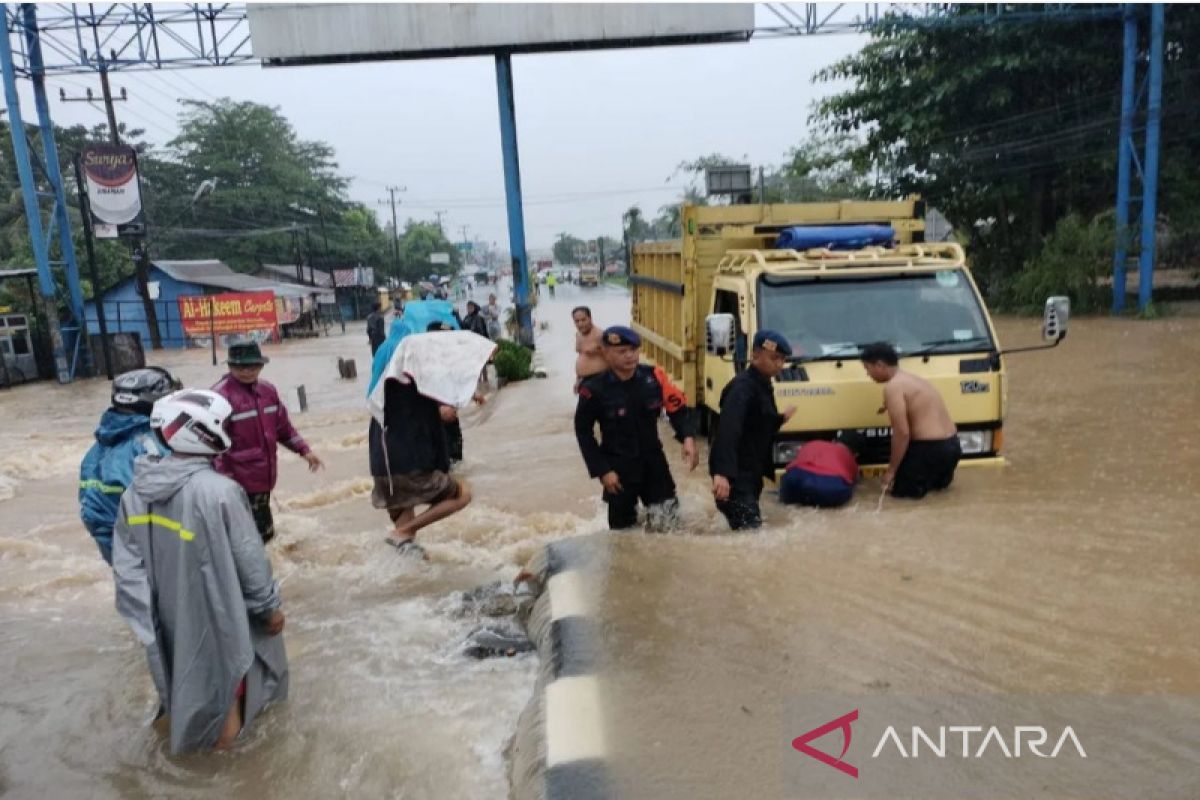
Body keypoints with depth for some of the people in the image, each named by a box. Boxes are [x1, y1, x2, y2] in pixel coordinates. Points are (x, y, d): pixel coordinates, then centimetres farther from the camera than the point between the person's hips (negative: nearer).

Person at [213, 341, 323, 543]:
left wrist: (304, 450, 16)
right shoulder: (221, 396, -16)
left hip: (264, 476, 8)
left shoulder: (267, 390, 8)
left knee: (263, 532, 20)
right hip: (240, 482, -8)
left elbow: (283, 426, 20)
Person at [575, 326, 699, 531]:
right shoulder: (595, 390, -17)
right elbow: (583, 432, -5)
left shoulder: (654, 377, -11)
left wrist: (688, 438, -18)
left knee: (665, 523, 5)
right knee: (622, 526, 9)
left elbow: (678, 408, 0)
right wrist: (602, 470, -8)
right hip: (618, 466, -2)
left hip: (653, 460, 2)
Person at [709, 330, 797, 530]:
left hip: (751, 472, 10)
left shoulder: (762, 385, 11)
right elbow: (727, 431, -34)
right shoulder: (742, 387, -20)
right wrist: (722, 472, -45)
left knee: (751, 528, 18)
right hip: (733, 475, -10)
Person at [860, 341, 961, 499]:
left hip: (931, 449, -9)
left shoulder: (893, 387, -13)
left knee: (900, 488, 7)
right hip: (952, 445, 9)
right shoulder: (913, 379, 17)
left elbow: (902, 433, -17)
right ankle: (939, 475, 9)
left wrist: (891, 470, -10)